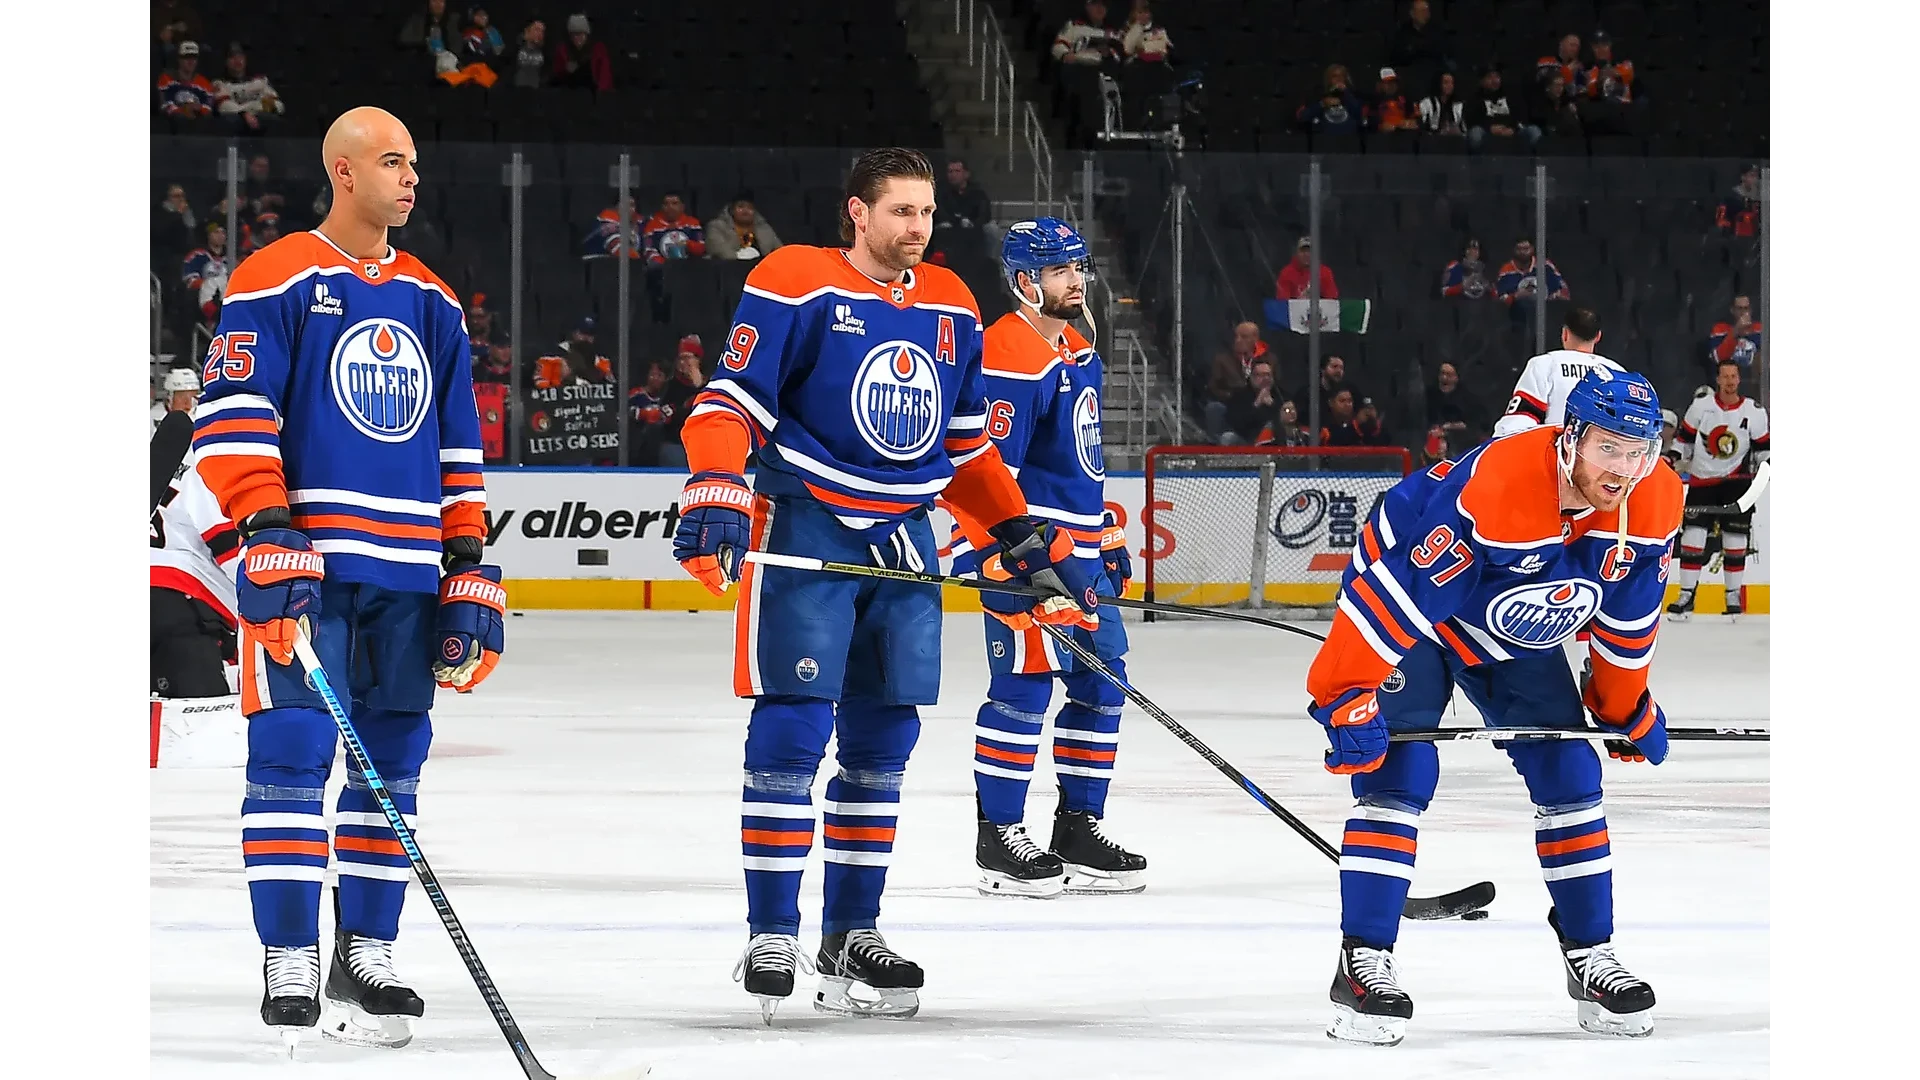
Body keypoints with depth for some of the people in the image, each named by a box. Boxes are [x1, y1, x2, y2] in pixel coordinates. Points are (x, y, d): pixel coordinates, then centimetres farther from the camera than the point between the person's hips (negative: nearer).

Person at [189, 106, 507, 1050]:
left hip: (407, 574, 6)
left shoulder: (430, 301, 17)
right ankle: (289, 964, -7)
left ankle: (365, 957, 13)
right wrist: (267, 533, -19)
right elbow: (231, 417, -10)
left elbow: (456, 448, 20)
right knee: (293, 752, -10)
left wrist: (468, 568, 14)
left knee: (391, 760, 6)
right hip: (303, 562, -6)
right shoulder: (274, 283, -3)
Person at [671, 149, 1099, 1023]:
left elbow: (969, 449, 20)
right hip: (804, 528, -6)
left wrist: (1035, 546, 18)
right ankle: (770, 936, -4)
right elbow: (729, 403, -13)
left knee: (883, 741, 7)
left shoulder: (951, 309, 12)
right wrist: (714, 496, -28)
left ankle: (852, 932, 16)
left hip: (903, 543, 6)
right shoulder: (796, 286, -9)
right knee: (792, 727, -9)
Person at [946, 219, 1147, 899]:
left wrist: (1108, 538, 26)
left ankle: (1079, 831, 18)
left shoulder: (1079, 355, 17)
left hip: (1081, 554, 10)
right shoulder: (1011, 356, -15)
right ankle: (998, 839, -4)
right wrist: (995, 559, -24)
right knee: (1025, 686, -10)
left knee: (1101, 684, 10)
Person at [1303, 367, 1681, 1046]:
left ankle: (1590, 956, 13)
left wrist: (1626, 707, 11)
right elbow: (1394, 591, -36)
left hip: (1518, 643, 6)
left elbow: (1627, 618, 1)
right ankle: (1363, 964, -16)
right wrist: (1348, 696, -34)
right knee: (1398, 773, -18)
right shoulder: (1490, 487, -40)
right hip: (1415, 614, -6)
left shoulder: (1654, 506, -18)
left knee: (1569, 775, 1)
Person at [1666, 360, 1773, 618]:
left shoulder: (1754, 412, -4)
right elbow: (1684, 438, 5)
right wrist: (1672, 466, 2)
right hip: (1702, 479, 0)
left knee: (1735, 536, 0)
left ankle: (1734, 595, 11)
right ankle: (1686, 595, -2)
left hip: (1736, 479, 0)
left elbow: (1763, 447, 7)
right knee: (1693, 533, -6)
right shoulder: (1701, 406, -4)